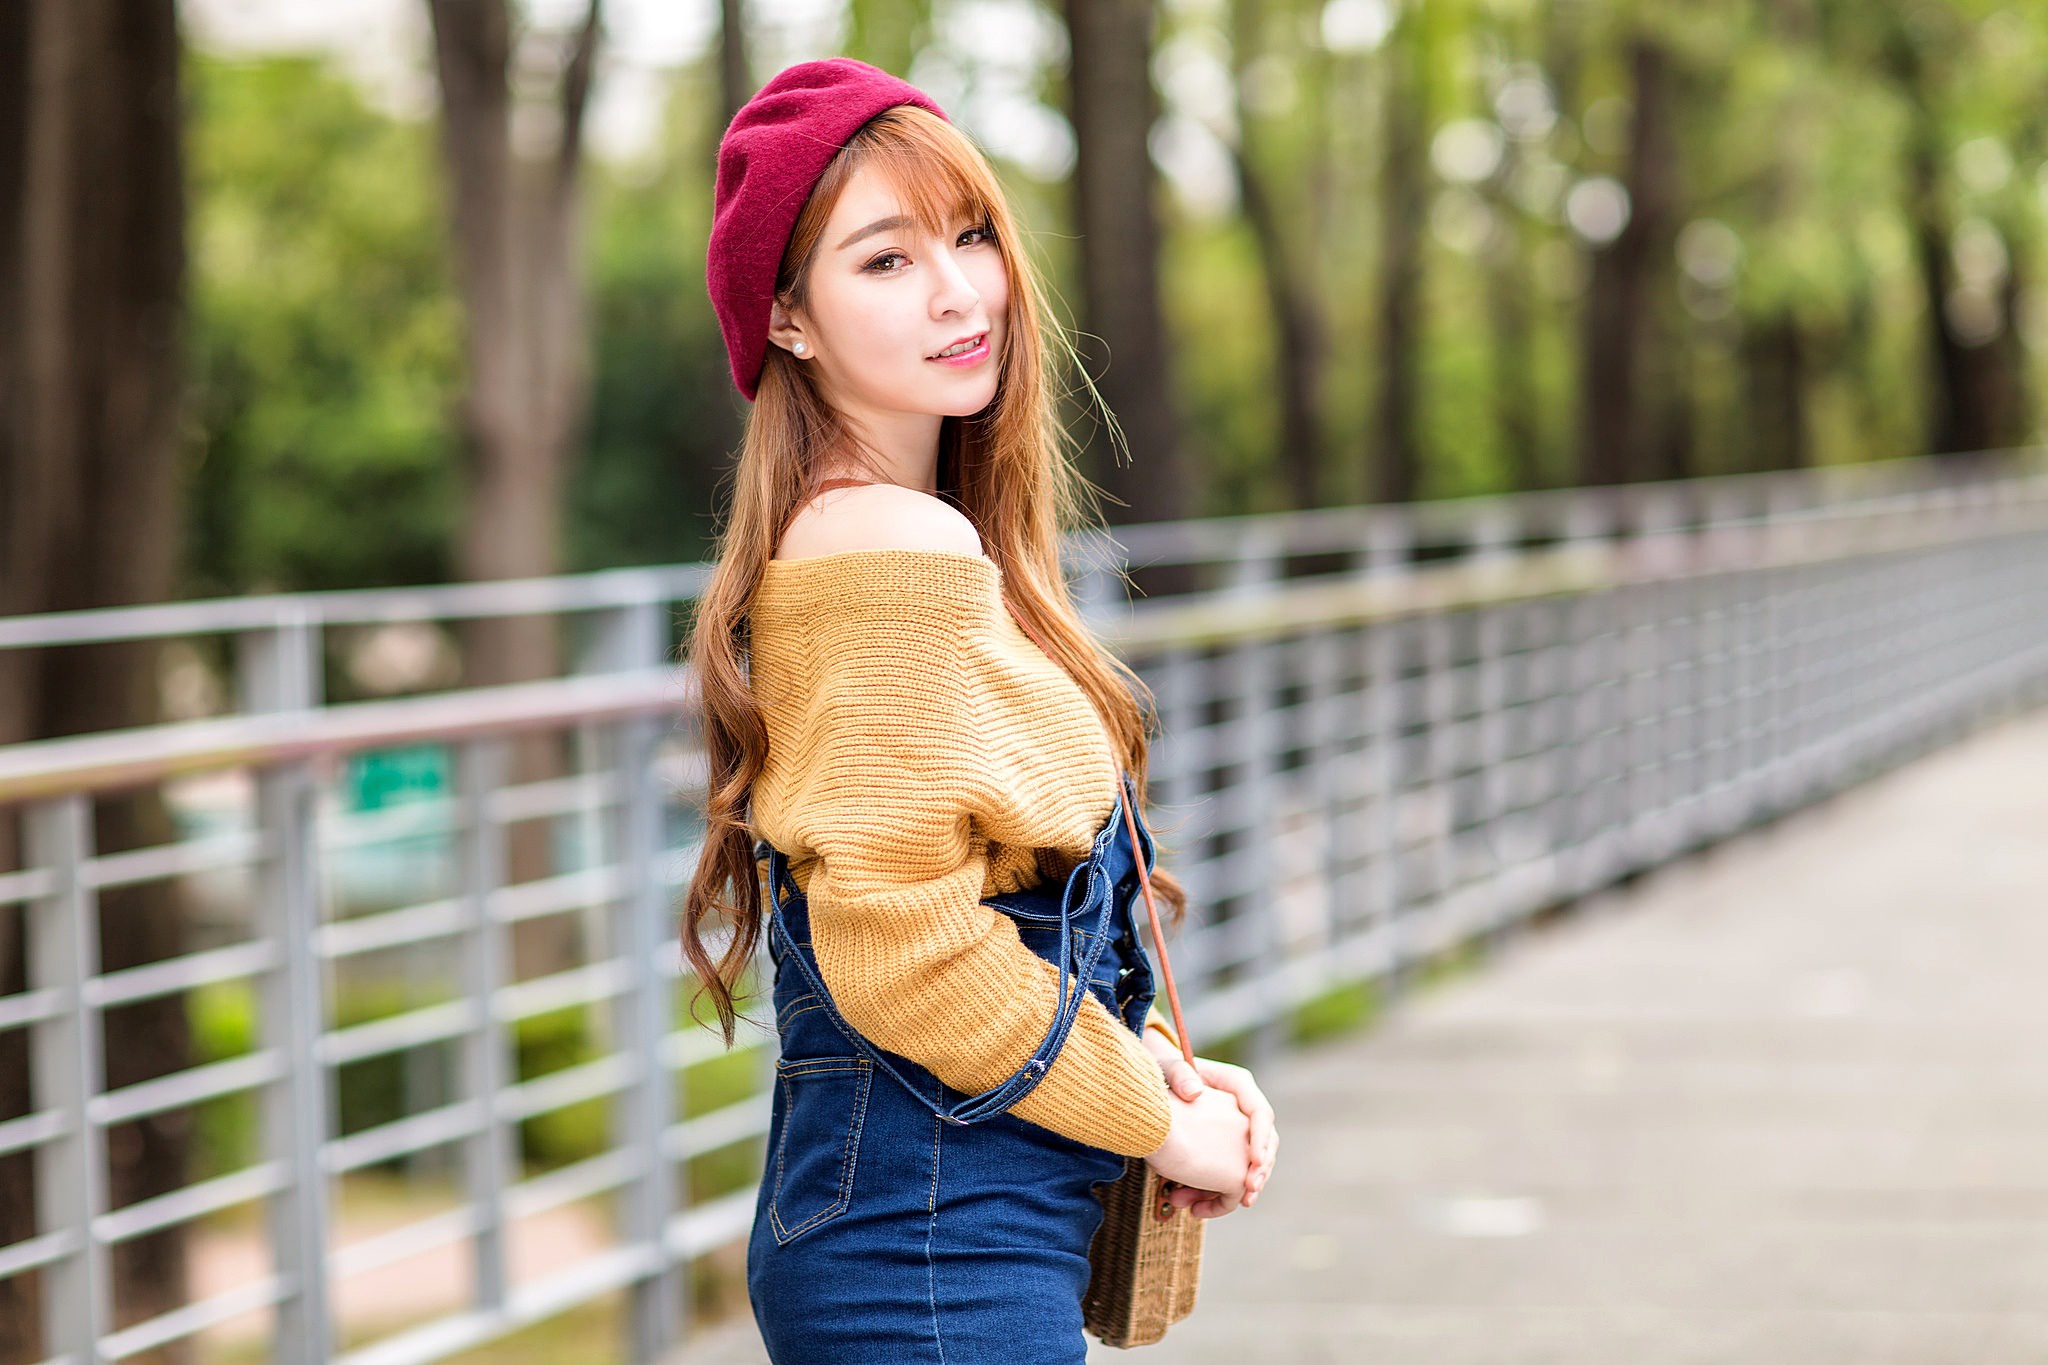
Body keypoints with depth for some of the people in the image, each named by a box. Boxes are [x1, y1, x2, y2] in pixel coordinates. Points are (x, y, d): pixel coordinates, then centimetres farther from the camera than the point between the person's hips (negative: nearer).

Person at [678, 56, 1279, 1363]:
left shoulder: (842, 536, 14)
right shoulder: (901, 550, -15)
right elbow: (903, 942, -20)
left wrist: (1162, 1067, 6)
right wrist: (1155, 1118, -8)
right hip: (939, 1243, -10)